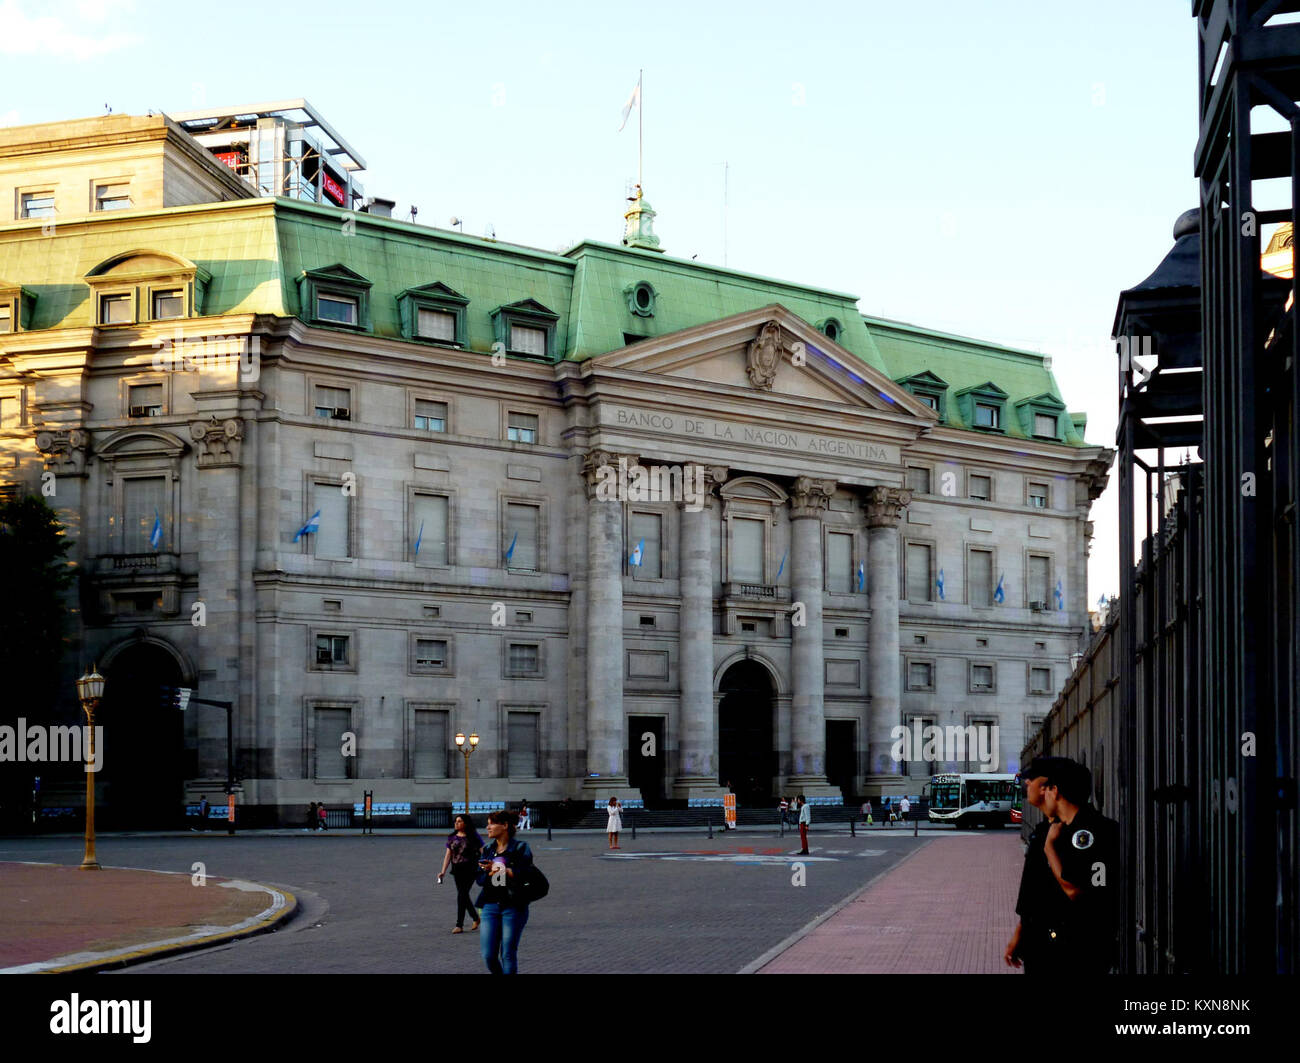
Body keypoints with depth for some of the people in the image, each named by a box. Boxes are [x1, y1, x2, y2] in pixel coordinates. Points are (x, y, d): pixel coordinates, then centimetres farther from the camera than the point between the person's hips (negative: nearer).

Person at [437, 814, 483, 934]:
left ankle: (459, 925, -9)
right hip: (457, 870, 5)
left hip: (470, 870, -5)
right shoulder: (452, 837, 9)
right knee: (464, 896, 11)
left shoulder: (473, 836, -4)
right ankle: (475, 918, 32)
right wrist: (443, 871, 2)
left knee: (462, 895, -12)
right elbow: (448, 854, 9)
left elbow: (483, 852, -3)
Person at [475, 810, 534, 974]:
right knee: (488, 956, -1)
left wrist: (499, 869, -15)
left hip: (514, 907, -4)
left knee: (508, 955, -2)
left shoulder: (520, 848, -3)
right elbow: (480, 879, 6)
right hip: (490, 905, 4)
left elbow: (523, 874, -15)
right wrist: (491, 872, -14)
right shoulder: (487, 850, 12)